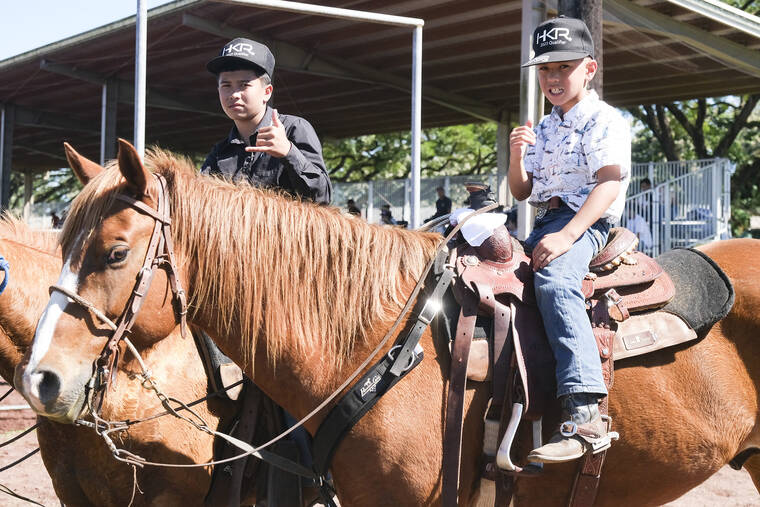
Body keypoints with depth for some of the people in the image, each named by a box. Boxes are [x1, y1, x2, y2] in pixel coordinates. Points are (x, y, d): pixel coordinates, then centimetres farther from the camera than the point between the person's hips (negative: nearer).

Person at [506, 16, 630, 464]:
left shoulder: (606, 121, -2)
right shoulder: (544, 130, 22)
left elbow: (609, 183, -17)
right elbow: (521, 193, 21)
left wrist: (566, 236, -31)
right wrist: (517, 155, -1)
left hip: (587, 222, -9)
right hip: (545, 223, 9)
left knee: (554, 280, -38)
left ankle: (584, 413, -49)